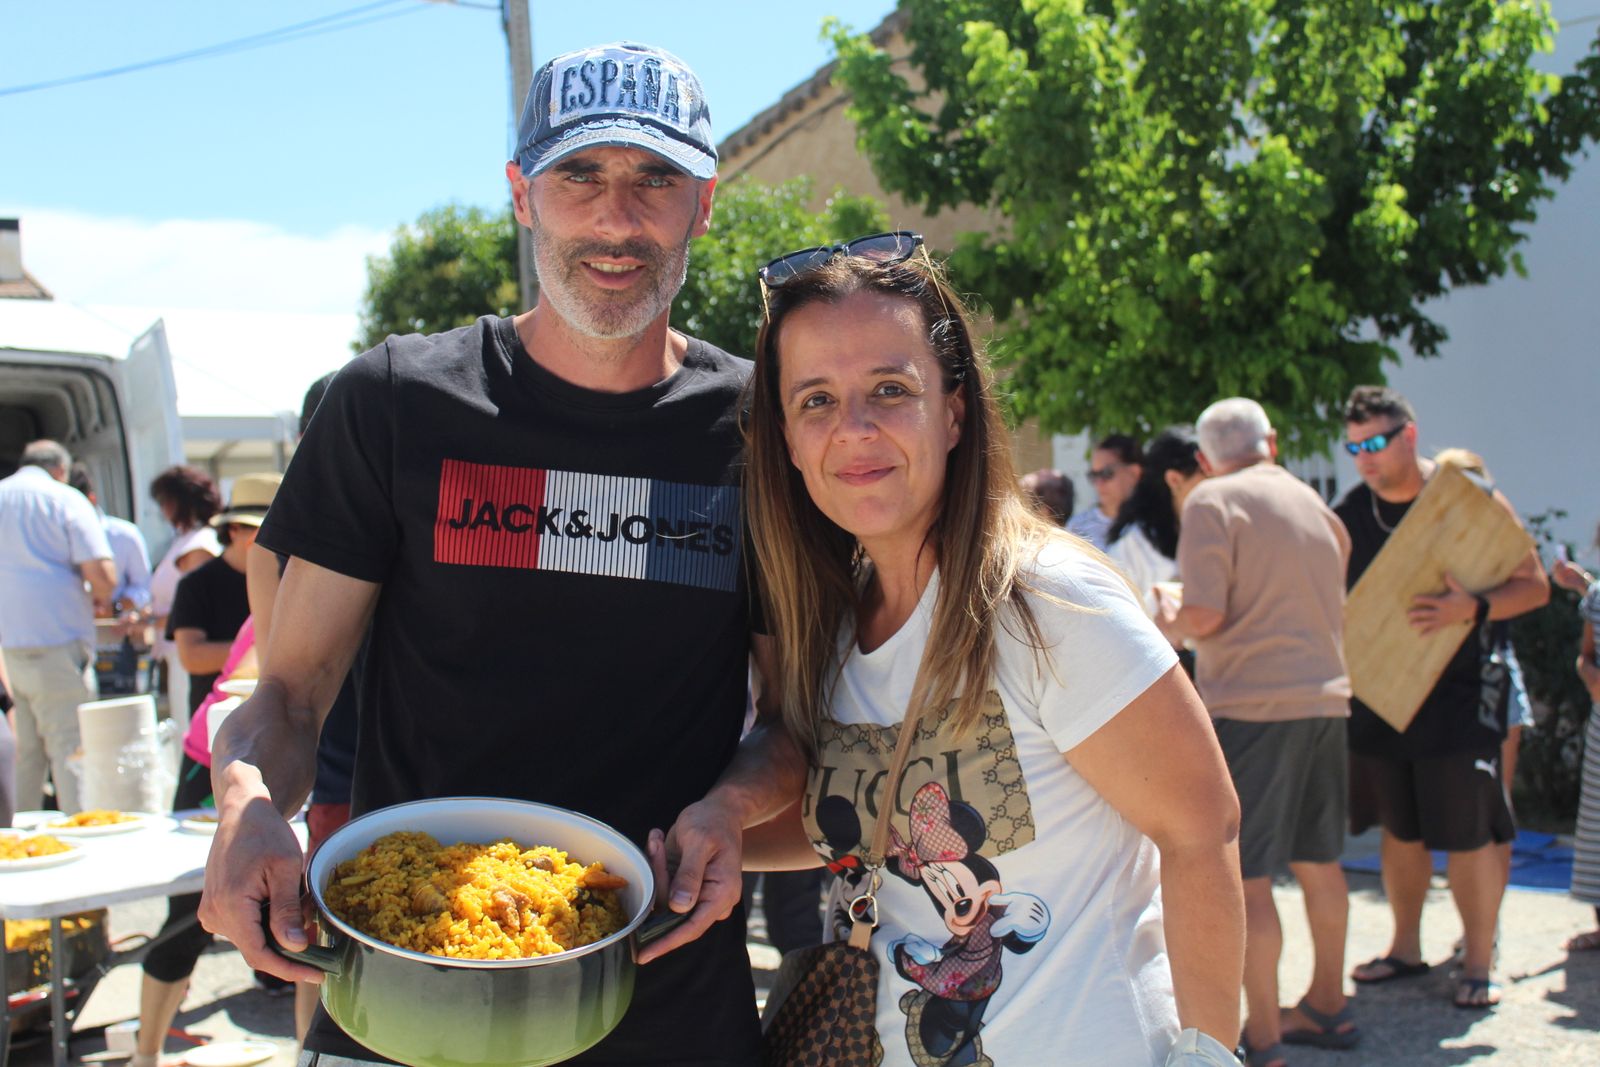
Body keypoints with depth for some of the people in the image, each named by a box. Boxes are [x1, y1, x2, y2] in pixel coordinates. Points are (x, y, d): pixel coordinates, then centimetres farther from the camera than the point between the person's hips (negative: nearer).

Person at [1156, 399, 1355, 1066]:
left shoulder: (1213, 500, -8)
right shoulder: (1316, 503, 14)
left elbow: (1205, 615, -17)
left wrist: (1170, 625, 4)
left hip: (1251, 704, -8)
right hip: (1324, 696, 8)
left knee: (1245, 875, -3)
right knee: (1316, 861, 18)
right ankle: (1327, 1007, 31)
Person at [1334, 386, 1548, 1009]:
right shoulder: (1346, 518, 3)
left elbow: (1534, 585, -5)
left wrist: (1473, 608, -22)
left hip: (1458, 695, -3)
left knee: (1468, 833, -2)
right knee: (1400, 830, 13)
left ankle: (1478, 964, 11)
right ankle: (1406, 948, 28)